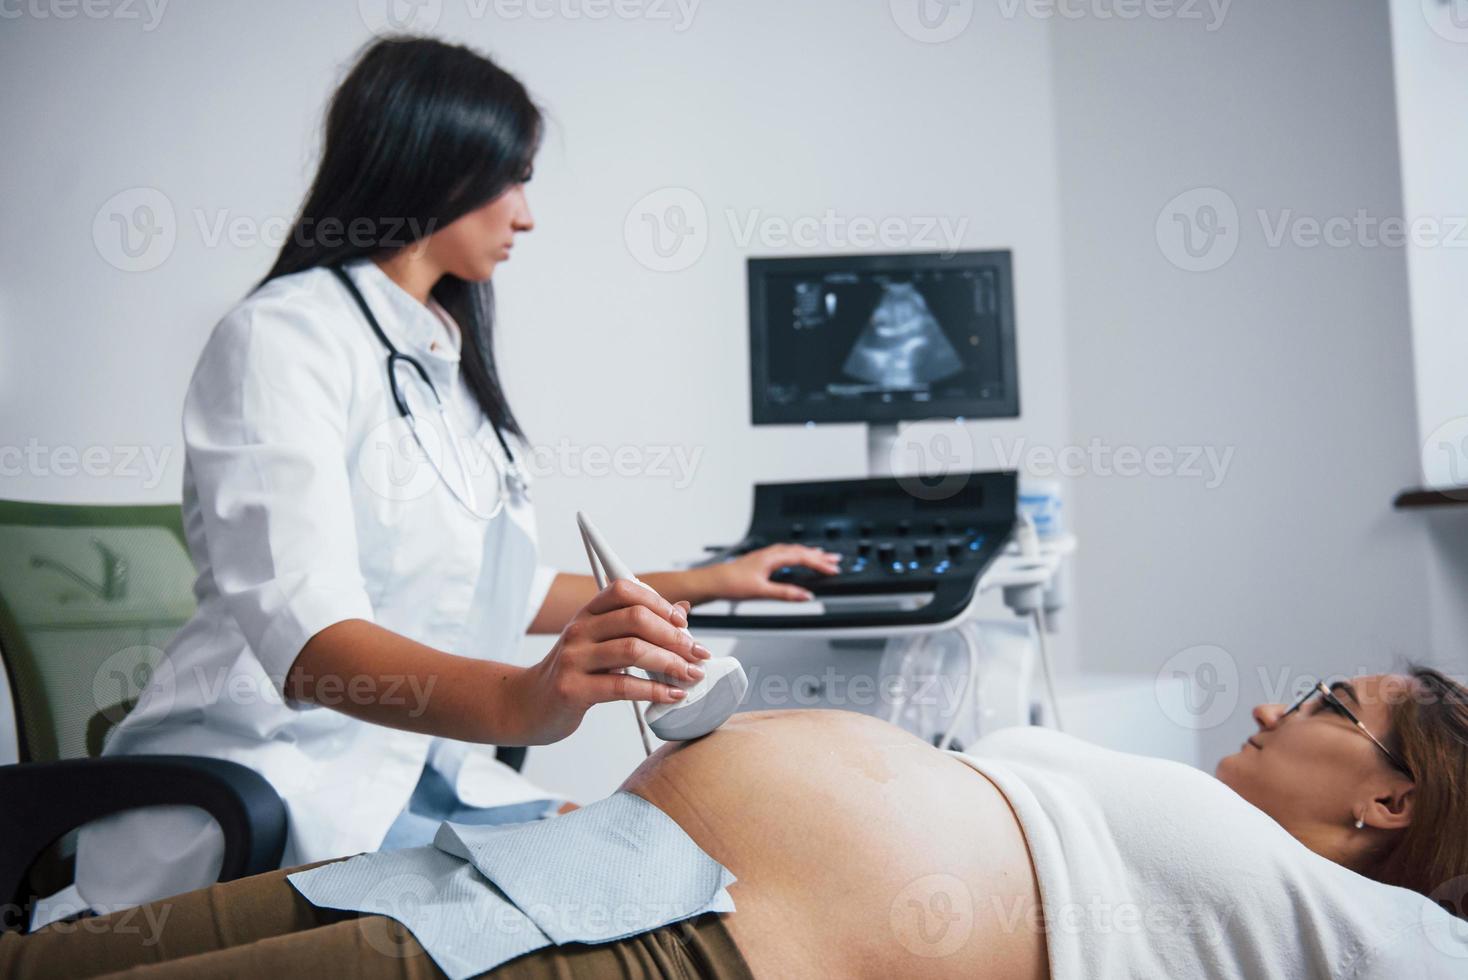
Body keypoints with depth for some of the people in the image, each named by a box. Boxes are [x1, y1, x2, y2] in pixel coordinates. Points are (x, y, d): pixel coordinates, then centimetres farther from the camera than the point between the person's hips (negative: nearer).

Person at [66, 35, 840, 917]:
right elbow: (303, 625, -27)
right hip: (271, 795, -7)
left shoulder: (449, 364, 17)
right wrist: (517, 698, -45)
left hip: (427, 778, 8)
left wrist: (704, 584, 28)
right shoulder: (285, 336, -11)